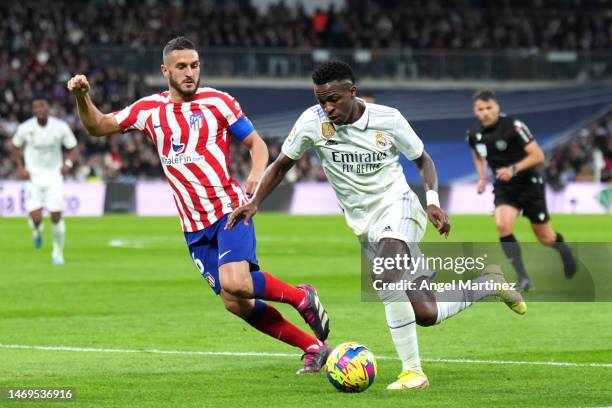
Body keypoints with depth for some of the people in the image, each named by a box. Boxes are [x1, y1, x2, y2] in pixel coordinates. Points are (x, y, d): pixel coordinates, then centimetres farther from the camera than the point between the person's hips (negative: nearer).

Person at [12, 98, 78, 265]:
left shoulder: (60, 127, -10)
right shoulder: (25, 128, -9)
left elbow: (73, 149, 1)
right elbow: (16, 147, 10)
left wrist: (68, 163, -18)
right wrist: (21, 168, -2)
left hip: (54, 175, 0)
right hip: (33, 176, 0)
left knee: (56, 217, -5)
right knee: (35, 218, -14)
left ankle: (58, 252, 17)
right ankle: (37, 231, 25)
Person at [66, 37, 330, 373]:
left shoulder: (217, 102, -2)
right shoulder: (149, 109, 8)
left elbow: (256, 143, 4)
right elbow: (98, 127, 12)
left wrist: (257, 174, -17)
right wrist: (82, 97, -7)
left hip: (229, 209, -4)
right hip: (194, 225, 4)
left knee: (235, 283, -28)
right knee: (235, 303, -1)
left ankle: (301, 297, -3)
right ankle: (313, 347, 8)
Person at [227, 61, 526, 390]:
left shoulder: (387, 119, -10)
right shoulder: (313, 122, -7)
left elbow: (423, 160, 4)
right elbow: (281, 165, 6)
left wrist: (433, 201, -12)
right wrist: (254, 203, -7)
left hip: (397, 205, -3)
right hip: (364, 225, 3)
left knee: (387, 269, -37)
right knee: (425, 315, 0)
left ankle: (412, 372, -32)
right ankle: (490, 284, 30)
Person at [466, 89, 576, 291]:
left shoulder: (514, 126, -21)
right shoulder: (474, 134, -4)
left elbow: (538, 156, -19)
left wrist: (514, 169, -31)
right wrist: (482, 177, 5)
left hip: (529, 184, -3)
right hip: (504, 189, 3)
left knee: (545, 237, 7)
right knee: (502, 225, -25)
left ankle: (566, 253, 43)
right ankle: (523, 278, -20)